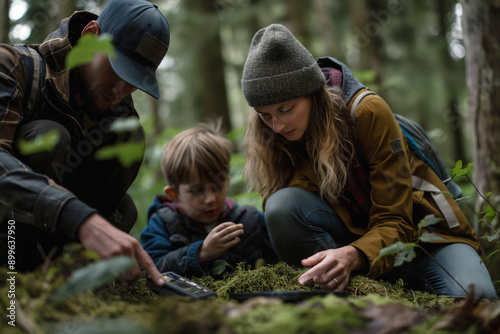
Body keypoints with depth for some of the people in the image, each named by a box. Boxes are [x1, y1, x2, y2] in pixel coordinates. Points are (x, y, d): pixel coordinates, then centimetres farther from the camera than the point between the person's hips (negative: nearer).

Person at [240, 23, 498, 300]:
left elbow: (395, 222, -22)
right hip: (352, 233, 3)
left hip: (417, 230, -2)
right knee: (283, 206, -29)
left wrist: (352, 255, -41)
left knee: (473, 296, -32)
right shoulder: (273, 137, -9)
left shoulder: (368, 112, -21)